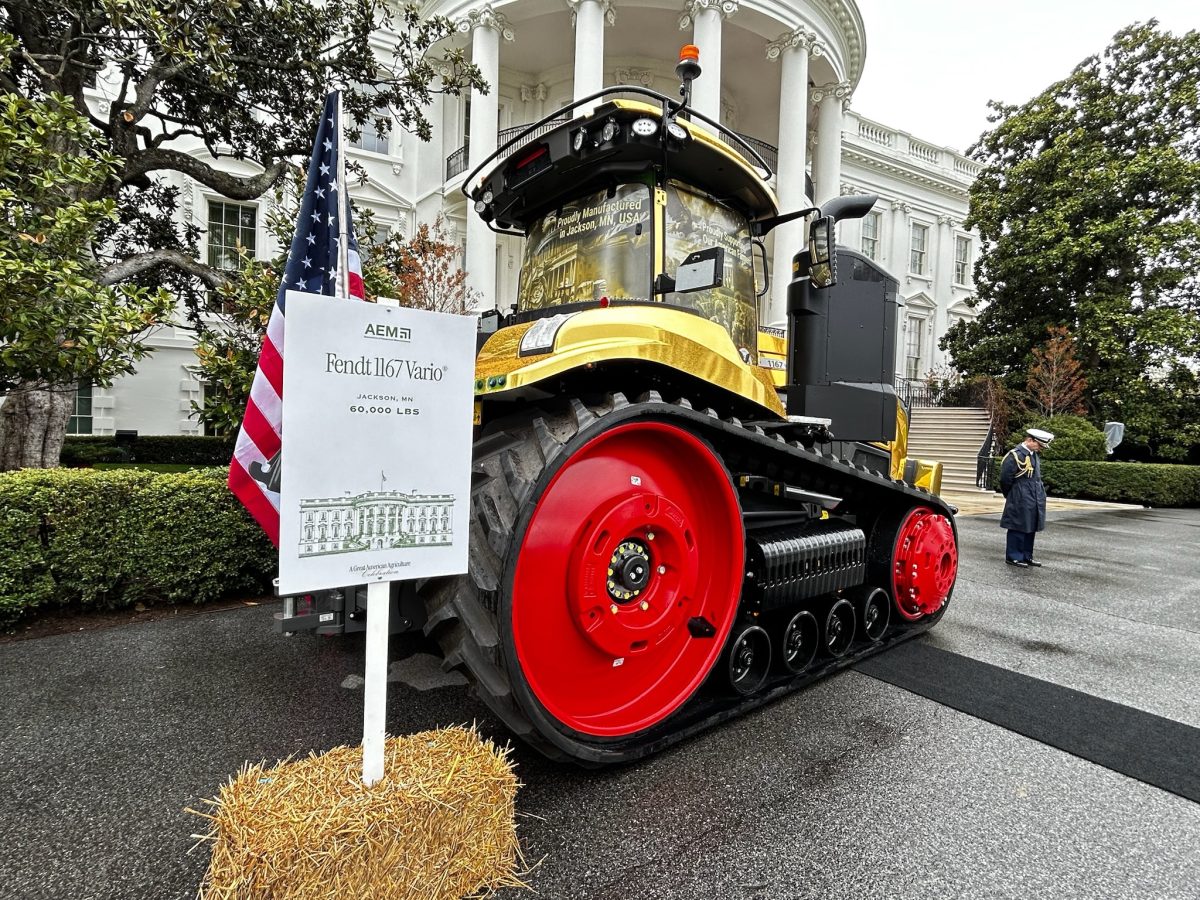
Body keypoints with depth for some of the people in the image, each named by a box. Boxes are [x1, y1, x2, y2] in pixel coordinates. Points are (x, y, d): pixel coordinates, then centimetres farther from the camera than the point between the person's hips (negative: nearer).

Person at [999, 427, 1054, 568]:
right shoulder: (1015, 455, -16)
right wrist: (1011, 496, -3)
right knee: (1018, 528, -1)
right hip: (1020, 501, -8)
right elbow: (1005, 478, -15)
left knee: (1031, 529, 13)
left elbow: (1037, 477, 21)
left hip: (1034, 500, 8)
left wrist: (1040, 495, 16)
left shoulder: (1034, 454, 12)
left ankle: (1026, 556, 23)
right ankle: (1013, 557, 8)